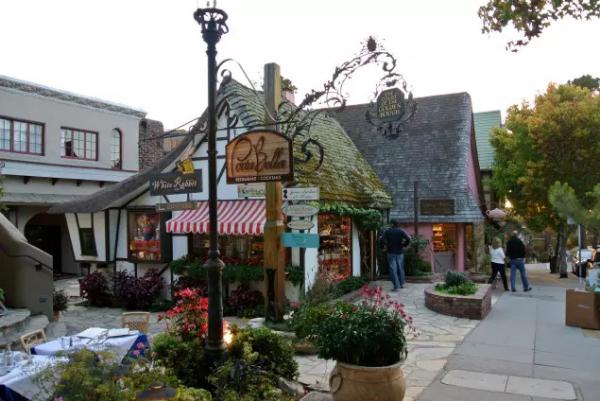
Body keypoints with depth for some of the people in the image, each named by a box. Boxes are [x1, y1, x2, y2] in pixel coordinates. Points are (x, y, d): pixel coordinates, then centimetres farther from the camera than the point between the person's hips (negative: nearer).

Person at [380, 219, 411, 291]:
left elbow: (382, 239, -15)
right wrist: (404, 245, 2)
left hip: (391, 252, -2)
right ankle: (401, 284, 26)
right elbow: (408, 239, -13)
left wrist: (386, 245, 0)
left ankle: (396, 286, -5)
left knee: (393, 269, -1)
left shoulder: (387, 231, -2)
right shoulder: (401, 231, -1)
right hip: (400, 252, 2)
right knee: (400, 268, 17)